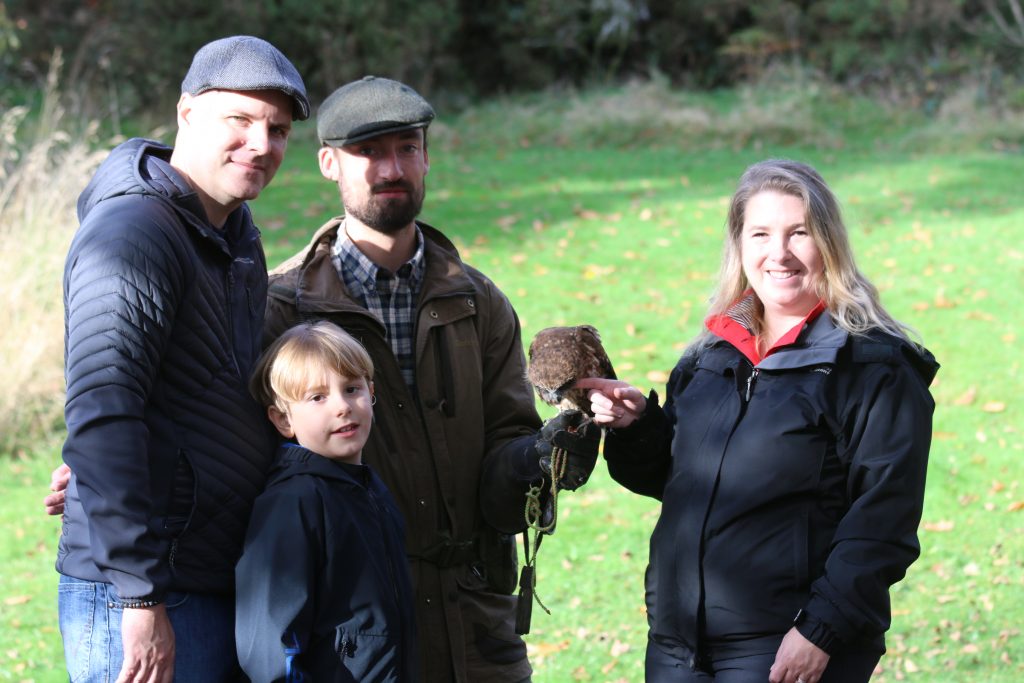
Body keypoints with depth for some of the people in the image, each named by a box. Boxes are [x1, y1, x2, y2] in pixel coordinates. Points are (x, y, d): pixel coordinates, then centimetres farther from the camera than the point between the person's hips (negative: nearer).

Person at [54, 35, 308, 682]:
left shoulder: (238, 236, 16)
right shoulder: (133, 231, -14)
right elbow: (100, 419, -22)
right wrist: (141, 598, -25)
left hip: (221, 585, 9)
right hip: (142, 602, -9)